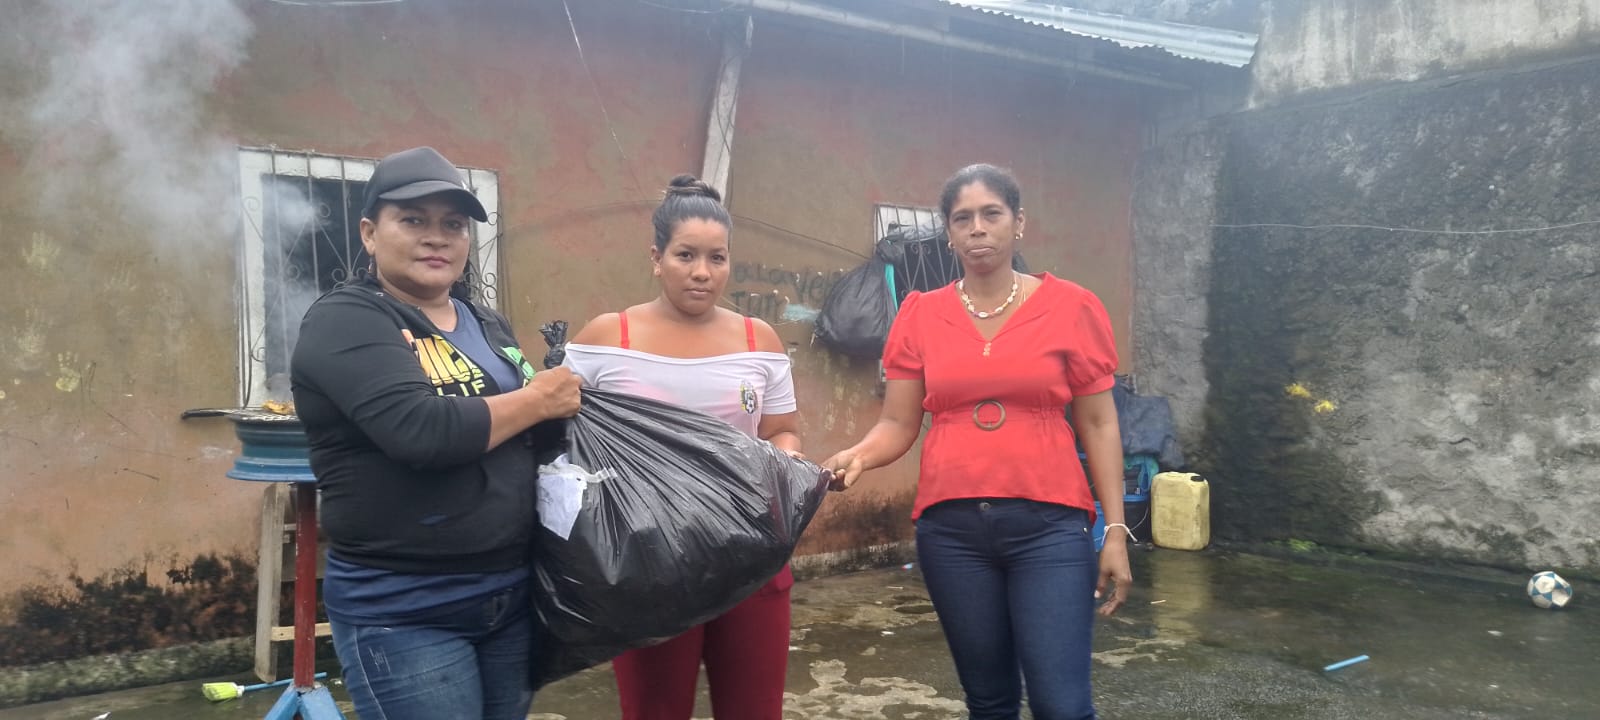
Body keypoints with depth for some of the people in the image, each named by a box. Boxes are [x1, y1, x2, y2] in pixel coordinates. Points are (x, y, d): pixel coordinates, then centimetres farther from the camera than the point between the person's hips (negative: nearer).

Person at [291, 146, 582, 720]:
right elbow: (422, 430, -25)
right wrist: (539, 399, -12)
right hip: (402, 614, -6)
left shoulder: (487, 325, 12)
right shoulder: (344, 321, -10)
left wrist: (568, 394, 0)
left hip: (513, 594, 7)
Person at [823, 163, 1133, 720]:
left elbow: (1098, 425, 3)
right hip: (950, 526, 2)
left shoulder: (1071, 307, 1)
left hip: (1048, 524, -2)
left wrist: (1115, 529, -2)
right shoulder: (919, 315, 5)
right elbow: (898, 424, 5)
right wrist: (858, 456, -17)